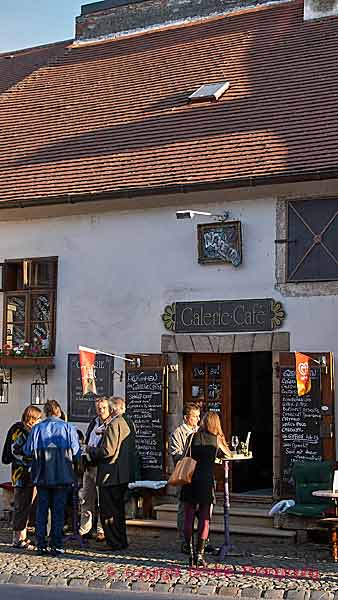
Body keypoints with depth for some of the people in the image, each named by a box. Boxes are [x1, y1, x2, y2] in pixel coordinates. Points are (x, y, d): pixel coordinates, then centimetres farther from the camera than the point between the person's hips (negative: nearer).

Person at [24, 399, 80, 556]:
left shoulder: (37, 428, -4)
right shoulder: (68, 428, -5)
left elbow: (28, 451, -2)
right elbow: (76, 453, -5)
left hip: (42, 477, 1)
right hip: (62, 477, -1)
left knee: (41, 510, 10)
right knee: (58, 511, 6)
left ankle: (41, 545, 11)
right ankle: (57, 546, 6)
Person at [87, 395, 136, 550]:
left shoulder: (114, 425, -17)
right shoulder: (126, 424, 13)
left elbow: (108, 451, -22)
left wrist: (91, 450, -6)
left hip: (111, 475, -10)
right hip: (122, 475, 10)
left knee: (108, 511, -1)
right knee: (118, 509, 18)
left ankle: (115, 542, 2)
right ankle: (121, 541, 24)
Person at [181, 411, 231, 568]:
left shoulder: (192, 437, 7)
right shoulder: (216, 439, 8)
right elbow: (229, 454, 27)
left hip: (190, 480, 1)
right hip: (206, 481, -1)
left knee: (188, 519, 6)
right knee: (204, 520, 3)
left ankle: (191, 554, 6)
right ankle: (200, 555, 0)